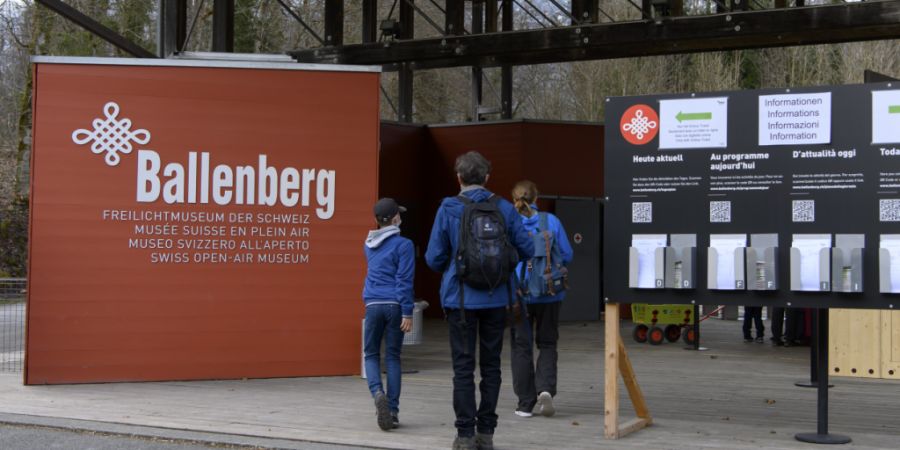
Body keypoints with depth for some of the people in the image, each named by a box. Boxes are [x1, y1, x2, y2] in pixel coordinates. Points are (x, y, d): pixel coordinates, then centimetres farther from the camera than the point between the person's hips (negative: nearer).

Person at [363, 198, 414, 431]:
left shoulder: (369, 244, 11)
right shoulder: (403, 245, -6)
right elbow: (405, 280, -11)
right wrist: (407, 313, -10)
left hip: (373, 304, 3)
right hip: (394, 306, -3)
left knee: (371, 354, 12)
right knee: (392, 357, 5)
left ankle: (377, 392, -16)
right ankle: (392, 411, 6)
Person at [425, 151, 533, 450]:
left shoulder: (449, 209, -6)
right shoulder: (504, 208, -1)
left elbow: (433, 258, -5)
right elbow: (526, 249, -1)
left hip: (461, 298, -2)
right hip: (496, 299, 2)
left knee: (463, 367, 4)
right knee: (491, 366, 12)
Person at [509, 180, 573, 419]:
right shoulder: (551, 221, -3)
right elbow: (567, 256, 1)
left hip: (519, 294, -1)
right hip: (549, 294, 1)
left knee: (521, 347, 10)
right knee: (547, 344, 15)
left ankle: (526, 403, 12)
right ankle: (545, 388, -7)